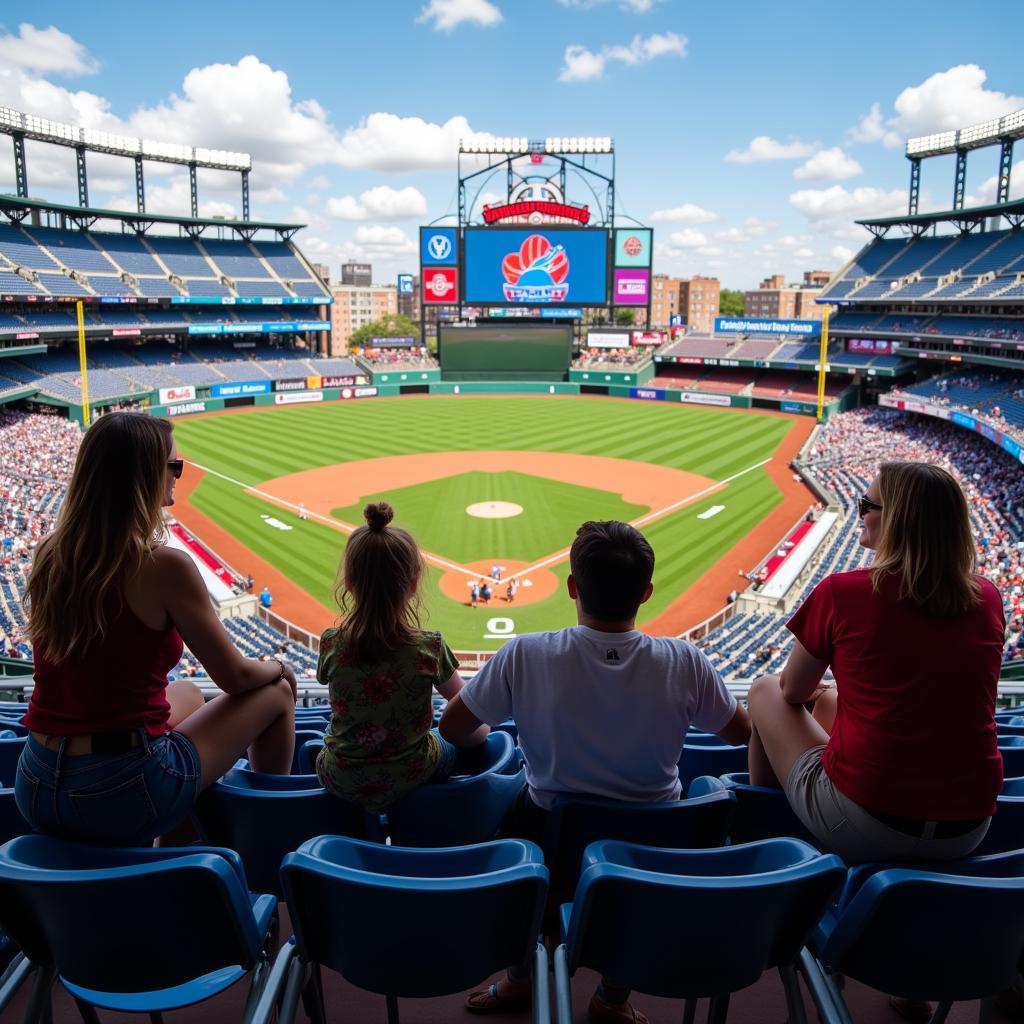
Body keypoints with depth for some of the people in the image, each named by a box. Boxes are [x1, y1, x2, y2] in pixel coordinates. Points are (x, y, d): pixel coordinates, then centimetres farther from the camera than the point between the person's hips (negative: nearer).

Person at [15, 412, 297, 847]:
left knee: (186, 694, 33)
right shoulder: (163, 567, -19)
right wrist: (277, 668, 12)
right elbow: (236, 677, -6)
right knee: (276, 694, 13)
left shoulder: (49, 555, 0)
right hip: (124, 796, -7)